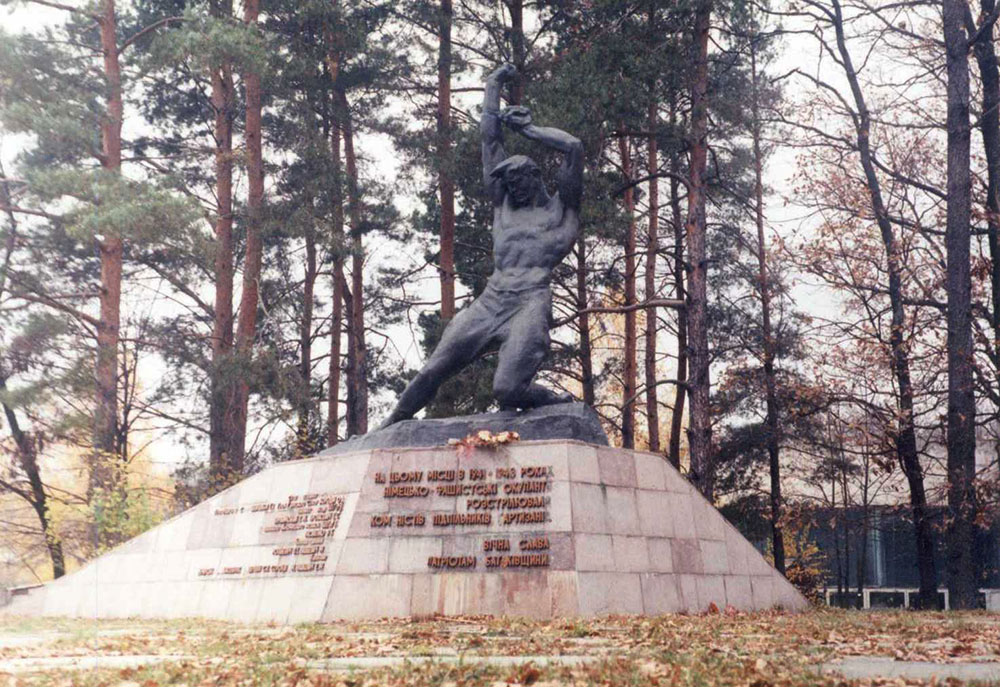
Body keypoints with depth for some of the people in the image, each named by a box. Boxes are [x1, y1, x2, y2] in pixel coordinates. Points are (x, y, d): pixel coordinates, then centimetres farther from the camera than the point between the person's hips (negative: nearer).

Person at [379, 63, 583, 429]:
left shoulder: (560, 209, 16)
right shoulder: (503, 203, 27)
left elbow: (573, 147, 5)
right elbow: (490, 139, 30)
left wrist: (528, 128, 17)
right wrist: (494, 84, 34)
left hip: (530, 301, -5)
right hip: (490, 299, 5)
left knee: (507, 391, -21)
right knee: (434, 369, -4)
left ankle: (561, 404, 8)